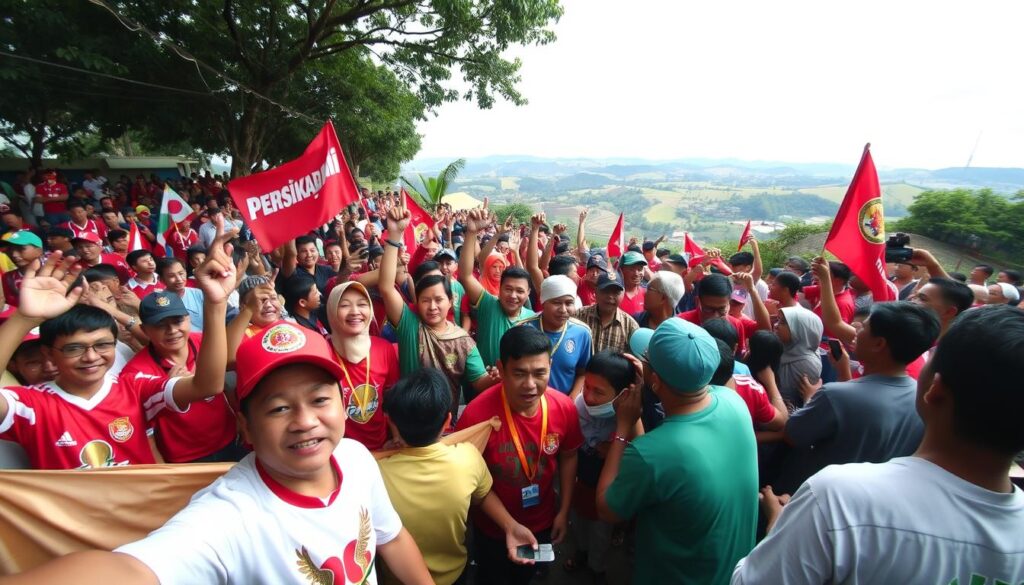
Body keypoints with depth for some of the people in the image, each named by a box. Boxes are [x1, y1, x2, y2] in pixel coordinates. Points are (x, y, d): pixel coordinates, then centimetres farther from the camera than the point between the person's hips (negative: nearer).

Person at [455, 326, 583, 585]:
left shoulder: (564, 407, -20)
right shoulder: (477, 414, -33)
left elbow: (568, 456, -1)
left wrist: (564, 510, 1)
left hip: (543, 522, 4)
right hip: (493, 528, -3)